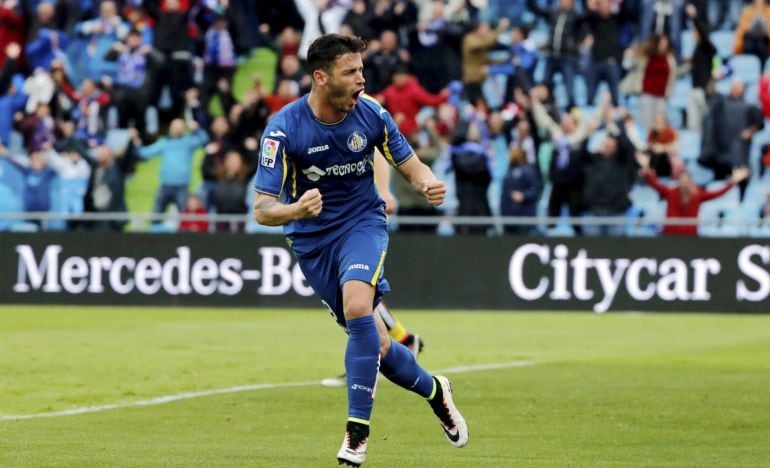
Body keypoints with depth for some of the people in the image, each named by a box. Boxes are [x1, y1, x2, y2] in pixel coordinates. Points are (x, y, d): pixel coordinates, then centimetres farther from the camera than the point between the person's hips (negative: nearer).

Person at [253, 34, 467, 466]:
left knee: (358, 307, -29)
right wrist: (294, 210, -44)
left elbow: (410, 165, 3)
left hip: (363, 223, 0)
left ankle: (358, 430, -22)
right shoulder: (284, 128, -19)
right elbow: (263, 210, -21)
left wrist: (428, 183, -22)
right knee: (375, 344, 4)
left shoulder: (371, 114, -11)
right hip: (312, 239, 0)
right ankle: (434, 390, 34)